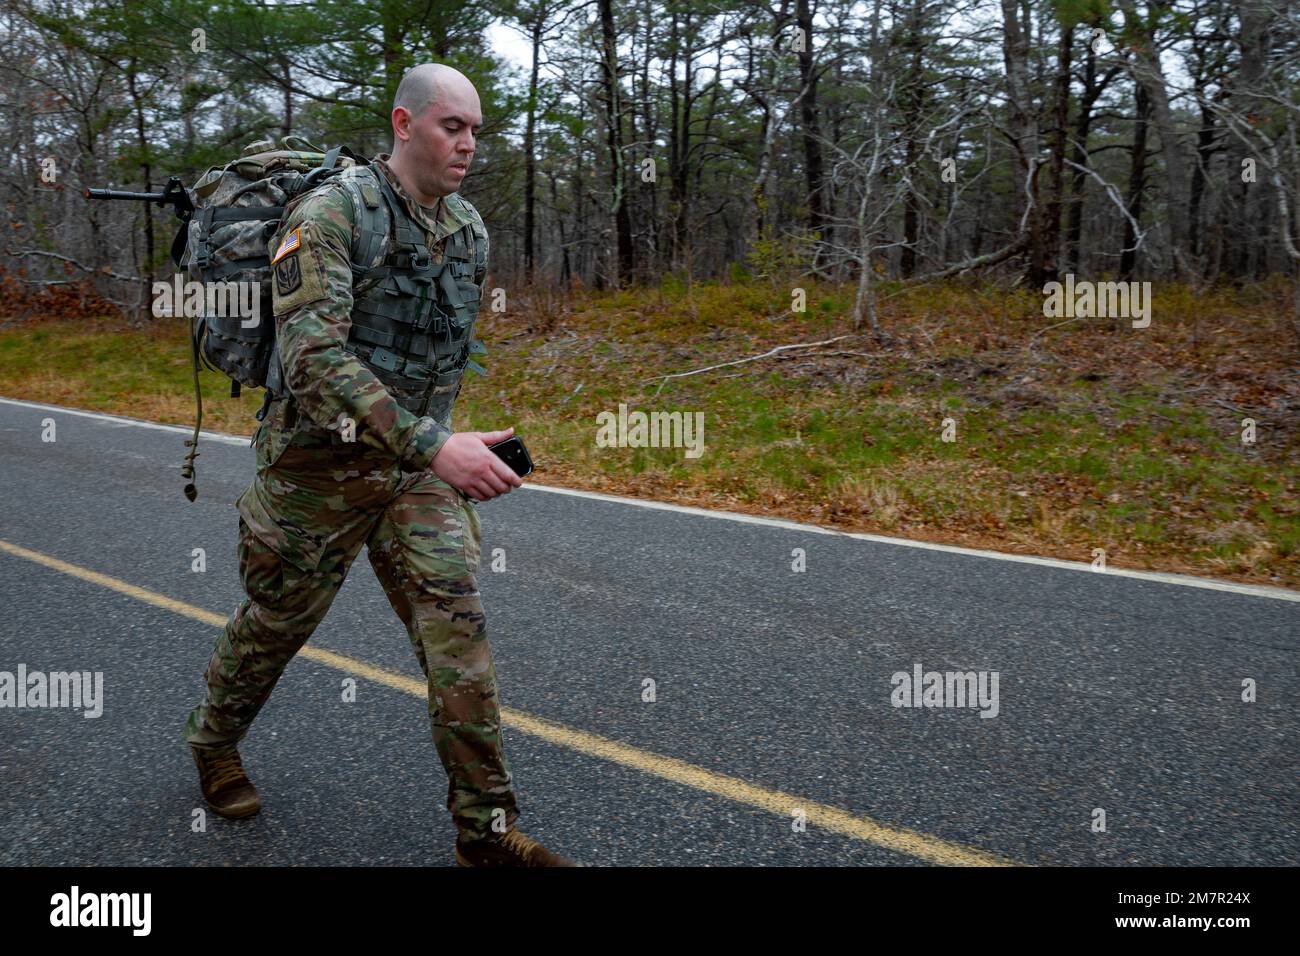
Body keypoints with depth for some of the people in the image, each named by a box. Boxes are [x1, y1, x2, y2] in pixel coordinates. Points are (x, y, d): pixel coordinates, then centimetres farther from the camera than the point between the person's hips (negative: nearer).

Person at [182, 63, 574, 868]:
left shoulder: (470, 229, 5)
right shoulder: (329, 215, -17)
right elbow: (314, 355, -29)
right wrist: (435, 445, -36)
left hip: (419, 465, 5)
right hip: (321, 465, -4)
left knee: (458, 627, -5)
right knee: (278, 623, 14)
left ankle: (488, 829, 3)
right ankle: (214, 741, 45)